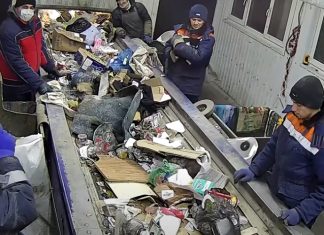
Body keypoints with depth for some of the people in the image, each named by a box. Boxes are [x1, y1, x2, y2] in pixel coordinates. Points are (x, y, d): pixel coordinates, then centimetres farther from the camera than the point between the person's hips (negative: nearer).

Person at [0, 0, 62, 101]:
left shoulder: (35, 21, -3)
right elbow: (17, 62, -27)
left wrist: (50, 67, 4)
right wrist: (38, 83, -28)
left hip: (33, 75, 7)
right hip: (16, 84, -7)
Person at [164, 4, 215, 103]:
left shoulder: (208, 38, -10)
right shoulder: (181, 29, 1)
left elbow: (198, 57, -23)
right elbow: (167, 46, 5)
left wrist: (179, 44, -23)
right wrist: (171, 54, -17)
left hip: (191, 83, -3)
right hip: (172, 77, 3)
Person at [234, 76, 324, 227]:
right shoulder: (293, 115, -9)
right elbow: (274, 145, 5)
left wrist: (302, 212, -26)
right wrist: (254, 170, 0)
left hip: (294, 206, -6)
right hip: (273, 192, 6)